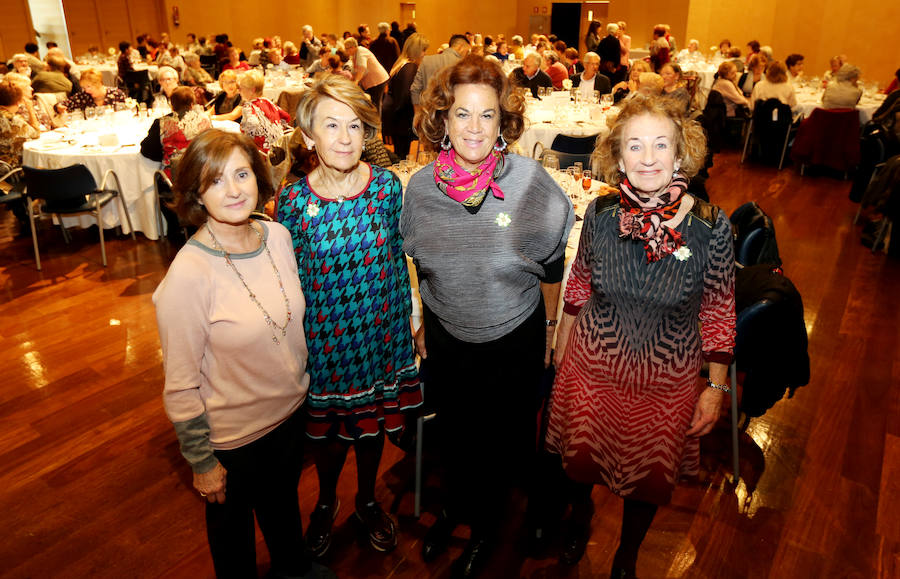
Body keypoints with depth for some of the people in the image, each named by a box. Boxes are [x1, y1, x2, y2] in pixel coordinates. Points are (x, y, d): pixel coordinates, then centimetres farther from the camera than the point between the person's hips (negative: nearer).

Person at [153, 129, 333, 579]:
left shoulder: (278, 236, -11)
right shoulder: (187, 275, -28)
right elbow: (180, 385, -20)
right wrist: (202, 463, -12)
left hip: (290, 409, 6)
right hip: (232, 434, -5)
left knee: (284, 497, 30)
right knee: (232, 520, 22)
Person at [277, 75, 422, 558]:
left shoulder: (388, 186, -10)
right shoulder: (293, 202, -13)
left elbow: (397, 259, 1)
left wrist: (405, 325, 4)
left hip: (377, 332, 1)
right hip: (322, 337, -1)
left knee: (371, 420, 20)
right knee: (324, 426, 19)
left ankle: (367, 500, 47)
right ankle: (326, 501, 49)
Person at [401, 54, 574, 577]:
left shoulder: (532, 183, -18)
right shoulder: (420, 188, -10)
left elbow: (552, 265, -4)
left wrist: (550, 327, 3)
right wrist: (420, 324, 13)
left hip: (514, 342, -2)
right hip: (446, 340, 2)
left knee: (501, 437, 17)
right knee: (453, 431, 23)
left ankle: (487, 524, 47)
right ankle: (457, 505, 55)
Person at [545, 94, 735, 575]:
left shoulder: (710, 226, -19)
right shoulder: (600, 214, -14)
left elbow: (719, 312, -7)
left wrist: (716, 387, -2)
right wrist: (560, 346, 11)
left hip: (667, 379, -1)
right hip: (591, 367, 1)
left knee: (649, 477, 20)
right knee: (581, 456, 22)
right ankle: (580, 515, 60)